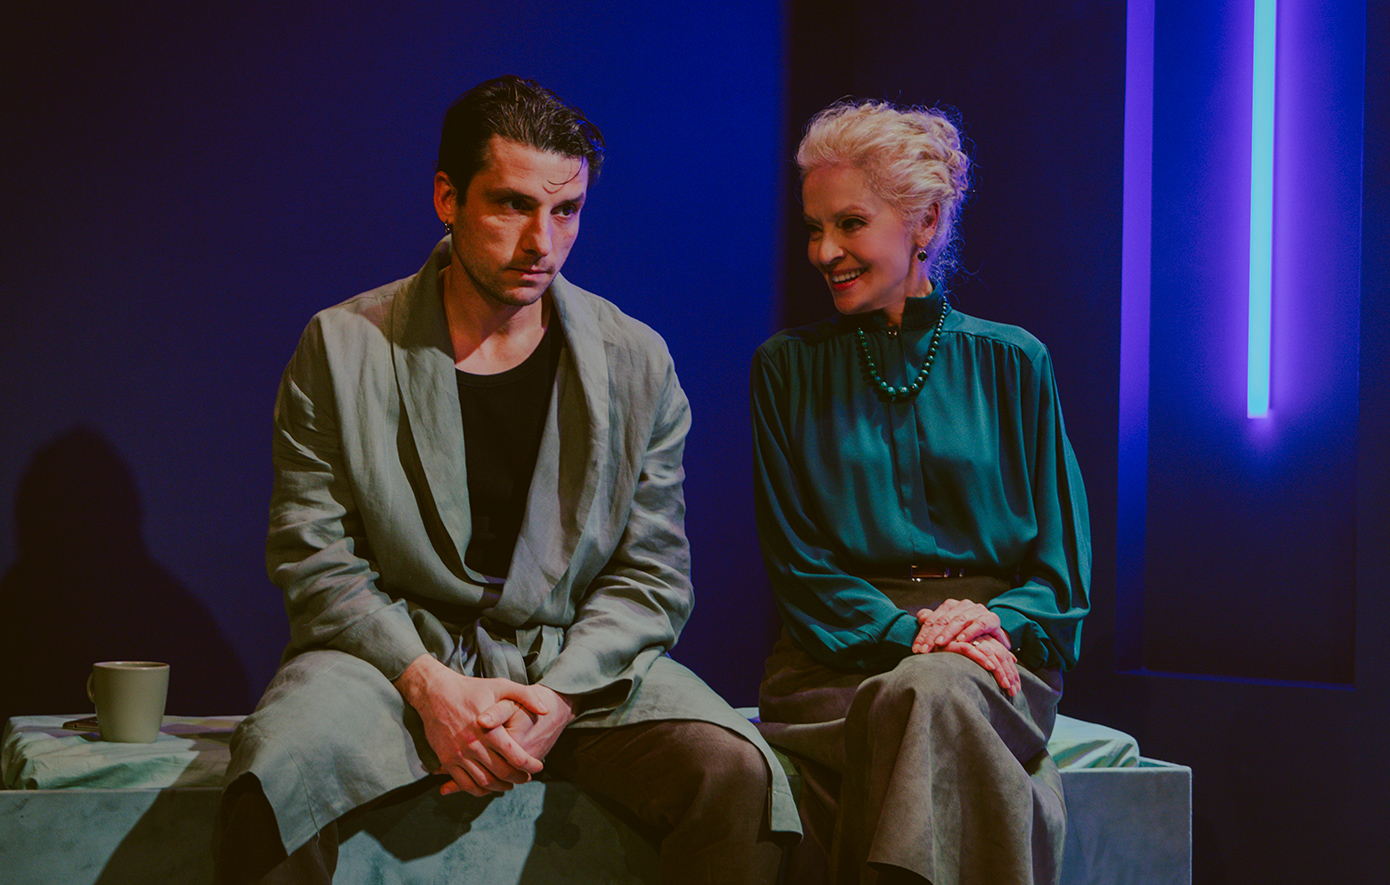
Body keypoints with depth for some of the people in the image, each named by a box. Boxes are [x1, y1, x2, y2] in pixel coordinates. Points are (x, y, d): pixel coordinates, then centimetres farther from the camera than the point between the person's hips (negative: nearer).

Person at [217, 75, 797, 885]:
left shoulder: (635, 361, 3)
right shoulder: (343, 347, 0)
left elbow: (651, 578, 2)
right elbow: (313, 561, -2)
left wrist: (558, 697, -15)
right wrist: (429, 685, -16)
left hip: (582, 662, 2)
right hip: (394, 652, -1)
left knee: (738, 773, -26)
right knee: (273, 778, -33)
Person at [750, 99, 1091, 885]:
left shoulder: (1013, 363, 13)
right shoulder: (789, 368, 13)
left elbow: (1061, 562, 11)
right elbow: (798, 561, 6)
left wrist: (997, 622, -12)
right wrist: (909, 631, -12)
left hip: (998, 652, 0)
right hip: (838, 662, 0)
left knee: (931, 695, -36)